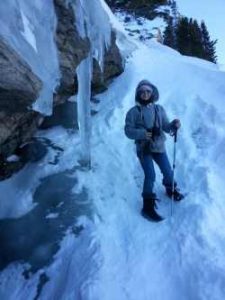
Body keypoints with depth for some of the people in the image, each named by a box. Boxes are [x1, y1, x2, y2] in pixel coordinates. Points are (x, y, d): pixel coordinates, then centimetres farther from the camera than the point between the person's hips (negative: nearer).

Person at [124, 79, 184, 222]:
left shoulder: (159, 109, 3)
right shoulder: (134, 112, -7)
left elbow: (165, 127, 3)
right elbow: (128, 130, -9)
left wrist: (174, 125, -19)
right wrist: (142, 134, -25)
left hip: (159, 146, 4)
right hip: (143, 148, -4)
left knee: (168, 172, 12)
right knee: (150, 175, -11)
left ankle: (171, 190, 44)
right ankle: (148, 206, 2)